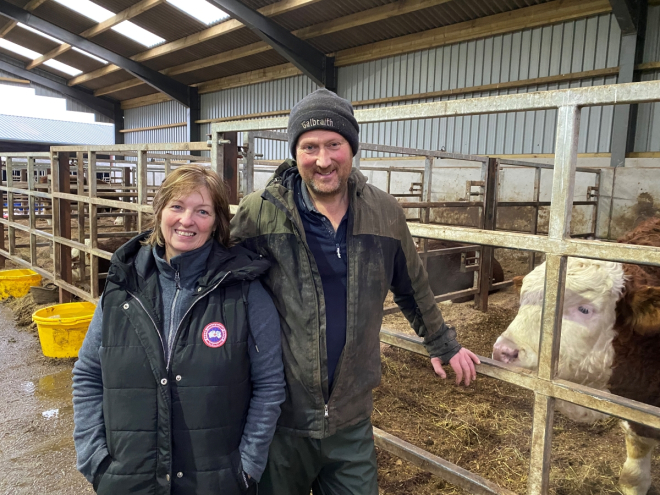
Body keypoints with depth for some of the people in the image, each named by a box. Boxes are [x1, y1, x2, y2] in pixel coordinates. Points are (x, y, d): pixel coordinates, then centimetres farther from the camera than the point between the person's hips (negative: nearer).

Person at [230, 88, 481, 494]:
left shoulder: (385, 214, -3)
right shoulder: (260, 213, -12)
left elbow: (413, 289, 12)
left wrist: (443, 344, 21)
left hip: (352, 419, 2)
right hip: (278, 416, -2)